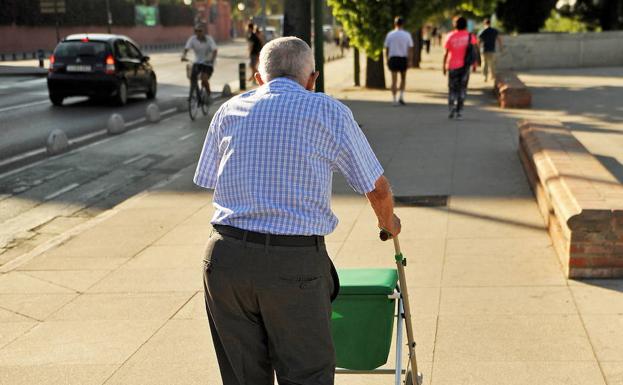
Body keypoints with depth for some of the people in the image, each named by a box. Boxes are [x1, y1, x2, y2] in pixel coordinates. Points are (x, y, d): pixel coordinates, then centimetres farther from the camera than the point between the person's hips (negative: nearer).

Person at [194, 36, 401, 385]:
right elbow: (377, 188, 9)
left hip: (225, 259, 4)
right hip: (295, 264, -3)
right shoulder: (329, 111, 4)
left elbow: (208, 181, 17)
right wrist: (388, 222, 30)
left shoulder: (229, 110, 13)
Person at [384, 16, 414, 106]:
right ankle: (401, 97, 9)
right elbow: (410, 49, -5)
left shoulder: (390, 34, 0)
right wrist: (410, 61, -2)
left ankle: (394, 100, -1)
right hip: (403, 58, 0)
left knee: (394, 80, 3)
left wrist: (387, 59, 12)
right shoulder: (407, 35, -2)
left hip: (393, 58, 0)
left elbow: (386, 49, 2)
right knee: (403, 78, 19)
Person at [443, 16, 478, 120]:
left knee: (452, 89, 10)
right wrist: (475, 63, -2)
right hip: (465, 65, 0)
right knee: (462, 89, 7)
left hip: (453, 66, 0)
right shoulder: (470, 36, 1)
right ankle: (459, 112, 3)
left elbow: (446, 53, -1)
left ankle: (452, 109, -8)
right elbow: (475, 49, -8)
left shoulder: (450, 36, -1)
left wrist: (444, 65, 6)